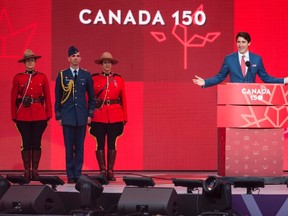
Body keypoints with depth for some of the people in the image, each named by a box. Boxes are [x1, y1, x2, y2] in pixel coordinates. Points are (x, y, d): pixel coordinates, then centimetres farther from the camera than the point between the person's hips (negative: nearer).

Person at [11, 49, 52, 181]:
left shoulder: (42, 77, 5)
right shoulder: (18, 78, 3)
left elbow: (48, 97, 6)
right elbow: (13, 98, 4)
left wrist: (48, 114, 1)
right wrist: (14, 116, 0)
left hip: (39, 115, 0)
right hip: (23, 115, 0)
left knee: (36, 143, 2)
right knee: (26, 143, 2)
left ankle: (35, 170, 10)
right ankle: (27, 171, 9)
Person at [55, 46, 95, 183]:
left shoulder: (86, 75, 8)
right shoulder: (62, 75, 4)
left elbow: (91, 97, 11)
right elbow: (57, 98, 6)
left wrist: (90, 114, 3)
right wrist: (58, 116, 2)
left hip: (82, 116, 1)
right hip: (67, 116, -1)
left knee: (80, 147, 3)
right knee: (69, 147, 0)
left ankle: (78, 174, 8)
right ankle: (70, 175, 5)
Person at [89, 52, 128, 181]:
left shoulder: (119, 79, 8)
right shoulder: (93, 79, 2)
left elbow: (124, 100, 9)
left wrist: (124, 118, 6)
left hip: (115, 117, 1)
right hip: (99, 116, -1)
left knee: (112, 144, 3)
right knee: (100, 144, 0)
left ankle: (110, 171, 8)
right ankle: (102, 171, 6)